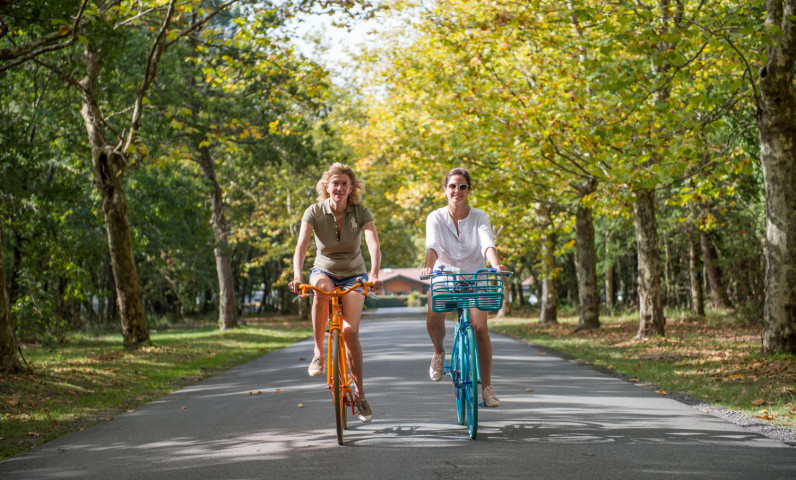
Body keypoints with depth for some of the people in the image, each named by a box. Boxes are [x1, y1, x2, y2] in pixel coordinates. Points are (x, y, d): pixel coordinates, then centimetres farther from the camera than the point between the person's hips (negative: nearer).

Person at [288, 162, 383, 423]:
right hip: (324, 271, 0)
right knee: (321, 291, -38)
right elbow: (301, 246, -25)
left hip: (353, 275, 0)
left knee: (350, 331, -17)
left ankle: (360, 394, -4)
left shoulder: (361, 212, -14)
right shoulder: (314, 212, -14)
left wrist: (374, 274, -46)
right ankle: (319, 352, -24)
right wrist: (297, 276, -43)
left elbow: (374, 246, -27)